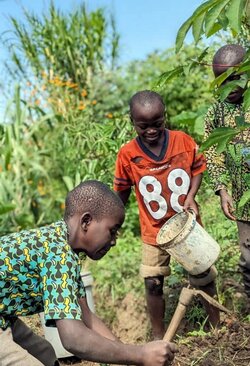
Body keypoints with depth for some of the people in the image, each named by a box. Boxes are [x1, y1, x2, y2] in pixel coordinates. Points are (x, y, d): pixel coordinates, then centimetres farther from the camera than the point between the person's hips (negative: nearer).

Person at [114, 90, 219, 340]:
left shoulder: (184, 141, -13)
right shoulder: (127, 154, -14)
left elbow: (198, 169, 1)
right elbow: (122, 193, -1)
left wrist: (191, 196, -15)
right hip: (154, 231, 0)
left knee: (204, 276, 15)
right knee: (153, 283, 6)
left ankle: (217, 324, 39)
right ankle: (158, 336, 28)